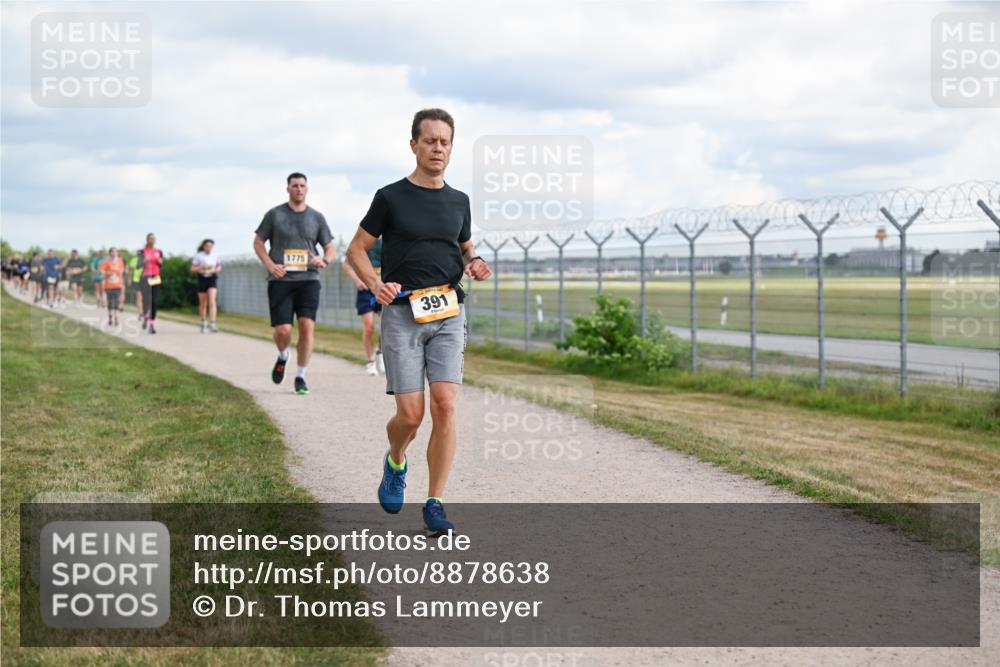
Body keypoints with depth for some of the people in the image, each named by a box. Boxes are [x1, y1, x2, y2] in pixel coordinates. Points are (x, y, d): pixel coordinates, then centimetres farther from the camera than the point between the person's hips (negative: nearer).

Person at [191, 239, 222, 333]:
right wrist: (201, 268, -18)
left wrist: (216, 270, -4)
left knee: (212, 301, -17)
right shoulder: (199, 256, -3)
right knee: (203, 303, 9)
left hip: (212, 278, 0)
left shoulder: (215, 255, 4)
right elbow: (192, 269, -1)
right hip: (202, 279, 0)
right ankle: (203, 323, 30)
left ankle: (213, 324, -23)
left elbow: (219, 266, 19)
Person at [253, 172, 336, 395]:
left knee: (306, 326, -12)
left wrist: (324, 260, -9)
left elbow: (331, 249, 14)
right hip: (280, 280, -1)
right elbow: (258, 242, 11)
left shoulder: (317, 217, 11)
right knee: (283, 330, -10)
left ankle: (300, 377, 1)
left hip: (308, 279, 1)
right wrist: (270, 265, -5)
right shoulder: (274, 214, 7)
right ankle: (282, 356, 25)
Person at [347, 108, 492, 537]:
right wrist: (375, 284, -13)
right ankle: (395, 463, 29)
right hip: (402, 313, -3)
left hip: (448, 313, 3)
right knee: (410, 414, -7)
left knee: (445, 406, -11)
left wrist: (473, 264, 3)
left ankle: (435, 504, -2)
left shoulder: (458, 201, 13)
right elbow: (356, 250, 6)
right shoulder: (391, 197, 1)